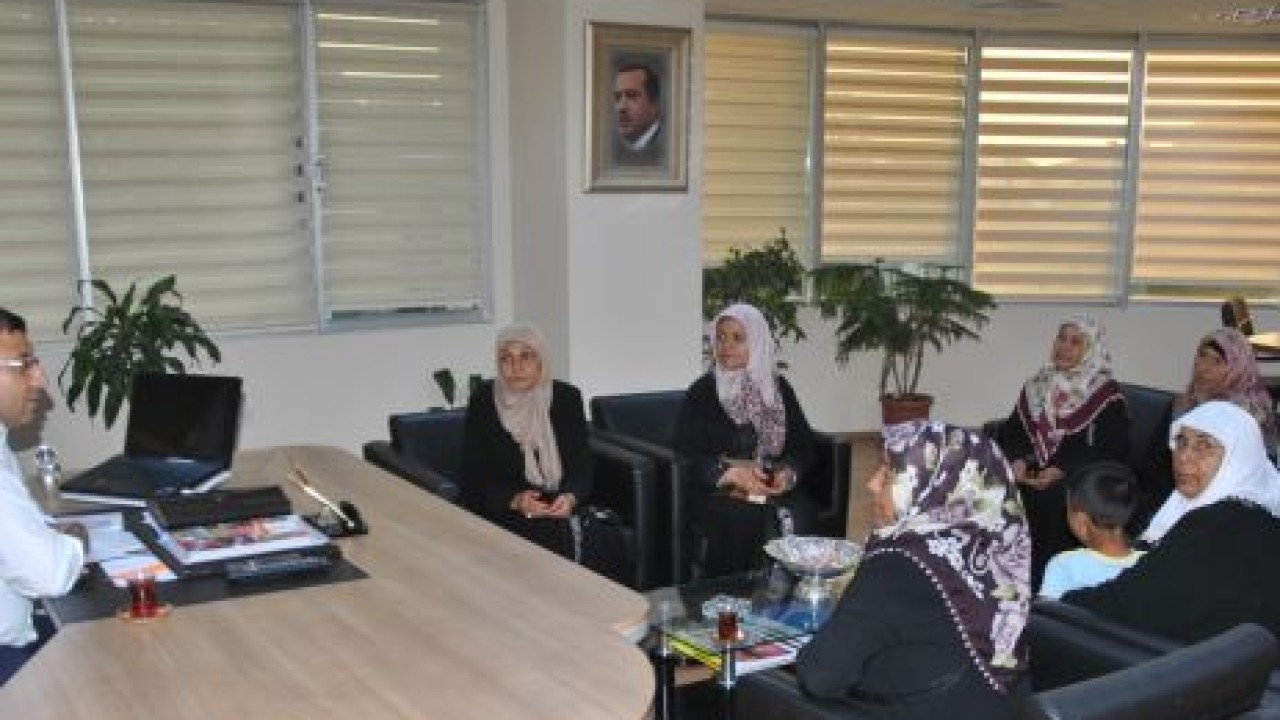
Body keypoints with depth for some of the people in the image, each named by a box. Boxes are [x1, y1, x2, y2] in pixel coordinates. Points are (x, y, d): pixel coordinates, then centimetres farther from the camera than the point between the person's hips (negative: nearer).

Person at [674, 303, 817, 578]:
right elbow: (685, 450, -4)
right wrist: (731, 473, -18)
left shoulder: (779, 389, 13)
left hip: (775, 488, 2)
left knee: (799, 514, -29)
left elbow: (804, 443, 10)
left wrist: (790, 472, -11)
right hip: (717, 491, -2)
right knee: (742, 518, -33)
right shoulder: (701, 392, 4)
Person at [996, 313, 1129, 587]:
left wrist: (1062, 471, -18)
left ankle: (1041, 583, -19)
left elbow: (1112, 452, -6)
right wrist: (1017, 460, -7)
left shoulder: (1107, 396, 3)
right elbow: (1010, 433, 15)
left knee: (1048, 500, -33)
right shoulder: (1037, 385, 19)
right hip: (1029, 474, 4)